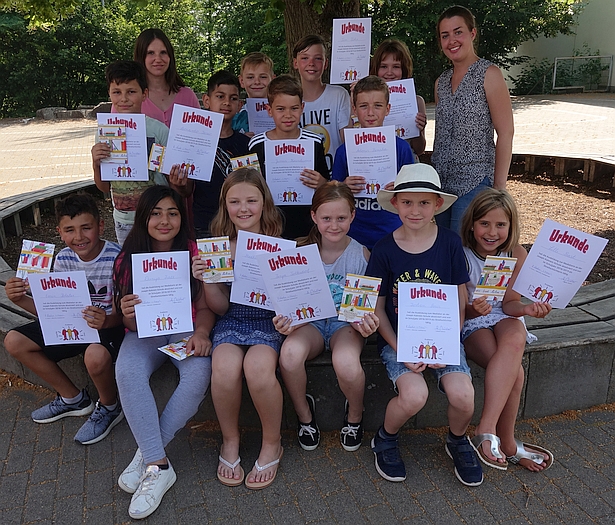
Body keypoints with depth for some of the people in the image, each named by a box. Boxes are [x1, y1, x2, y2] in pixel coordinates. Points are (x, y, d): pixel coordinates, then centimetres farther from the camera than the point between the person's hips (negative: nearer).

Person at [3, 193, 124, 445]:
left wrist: (107, 320, -43)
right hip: (75, 323, 8)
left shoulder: (117, 258, -21)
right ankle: (73, 398, 15)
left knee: (95, 355, -39)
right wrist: (20, 300, -16)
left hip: (112, 325, -7)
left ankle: (109, 407, -2)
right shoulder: (63, 259, -3)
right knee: (14, 341, 2)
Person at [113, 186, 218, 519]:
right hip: (145, 333, 1)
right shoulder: (129, 259, 3)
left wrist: (201, 333, -23)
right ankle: (159, 465, -25)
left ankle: (147, 453, -16)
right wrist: (128, 314, -21)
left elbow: (205, 307, -1)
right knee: (127, 371, -33)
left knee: (199, 372, -33)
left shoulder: (195, 254, 0)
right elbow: (130, 324, 4)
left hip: (185, 329, 0)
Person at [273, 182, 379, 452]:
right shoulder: (301, 252, -4)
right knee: (289, 354, -33)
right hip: (310, 319, 1)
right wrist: (286, 320, -24)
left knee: (347, 364, -34)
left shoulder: (362, 254, -5)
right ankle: (304, 412, 1)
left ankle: (355, 414, 5)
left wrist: (367, 322, -23)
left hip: (347, 321, -1)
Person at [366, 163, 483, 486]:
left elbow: (460, 301, 3)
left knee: (463, 396, -21)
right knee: (414, 395, -27)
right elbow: (377, 308, -1)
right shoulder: (384, 250, -6)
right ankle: (384, 441, 9)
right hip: (398, 338, -1)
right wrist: (401, 350, -13)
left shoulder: (450, 244, -2)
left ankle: (457, 442, 17)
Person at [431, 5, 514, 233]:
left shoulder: (488, 74, -6)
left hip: (474, 182, -6)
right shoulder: (441, 82, 12)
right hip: (440, 181, 6)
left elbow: (506, 132, -9)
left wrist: (499, 186, -12)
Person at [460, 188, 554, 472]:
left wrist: (527, 308, -24)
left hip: (504, 318, 3)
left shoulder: (517, 254, -2)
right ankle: (507, 445, -15)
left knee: (515, 339, -36)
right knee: (514, 372, -30)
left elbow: (509, 302, -2)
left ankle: (486, 430, -33)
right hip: (470, 321, -3)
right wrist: (473, 309, -31)